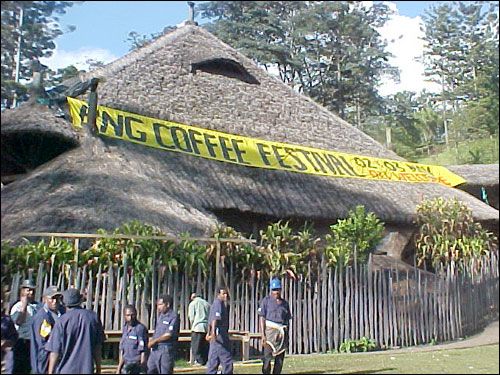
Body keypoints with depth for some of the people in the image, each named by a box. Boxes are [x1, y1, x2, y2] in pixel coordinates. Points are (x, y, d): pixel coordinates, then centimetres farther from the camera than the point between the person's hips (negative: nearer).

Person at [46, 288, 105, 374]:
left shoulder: (61, 321, -8)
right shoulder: (93, 317, 2)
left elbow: (55, 352, -8)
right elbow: (98, 346, 7)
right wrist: (98, 367, 17)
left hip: (65, 370, -3)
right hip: (87, 369, 3)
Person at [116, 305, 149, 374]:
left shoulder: (141, 328, -14)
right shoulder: (125, 328, 9)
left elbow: (143, 352, -15)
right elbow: (122, 350, 14)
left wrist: (142, 369, -17)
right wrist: (119, 369, 12)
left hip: (137, 365, -7)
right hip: (126, 365, 7)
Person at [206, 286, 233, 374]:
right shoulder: (218, 302, -12)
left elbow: (210, 320, 28)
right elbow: (215, 318, -27)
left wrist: (209, 332, 37)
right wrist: (213, 332, -38)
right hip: (219, 334, -10)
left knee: (213, 360, 11)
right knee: (227, 360, -7)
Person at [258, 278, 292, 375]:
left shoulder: (285, 303, 15)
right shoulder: (266, 300, 2)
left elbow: (287, 320, 17)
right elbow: (262, 318, -3)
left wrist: (287, 336, 12)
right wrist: (263, 335, -11)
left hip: (283, 332, 5)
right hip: (270, 330, -4)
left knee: (280, 358, 5)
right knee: (267, 357, -10)